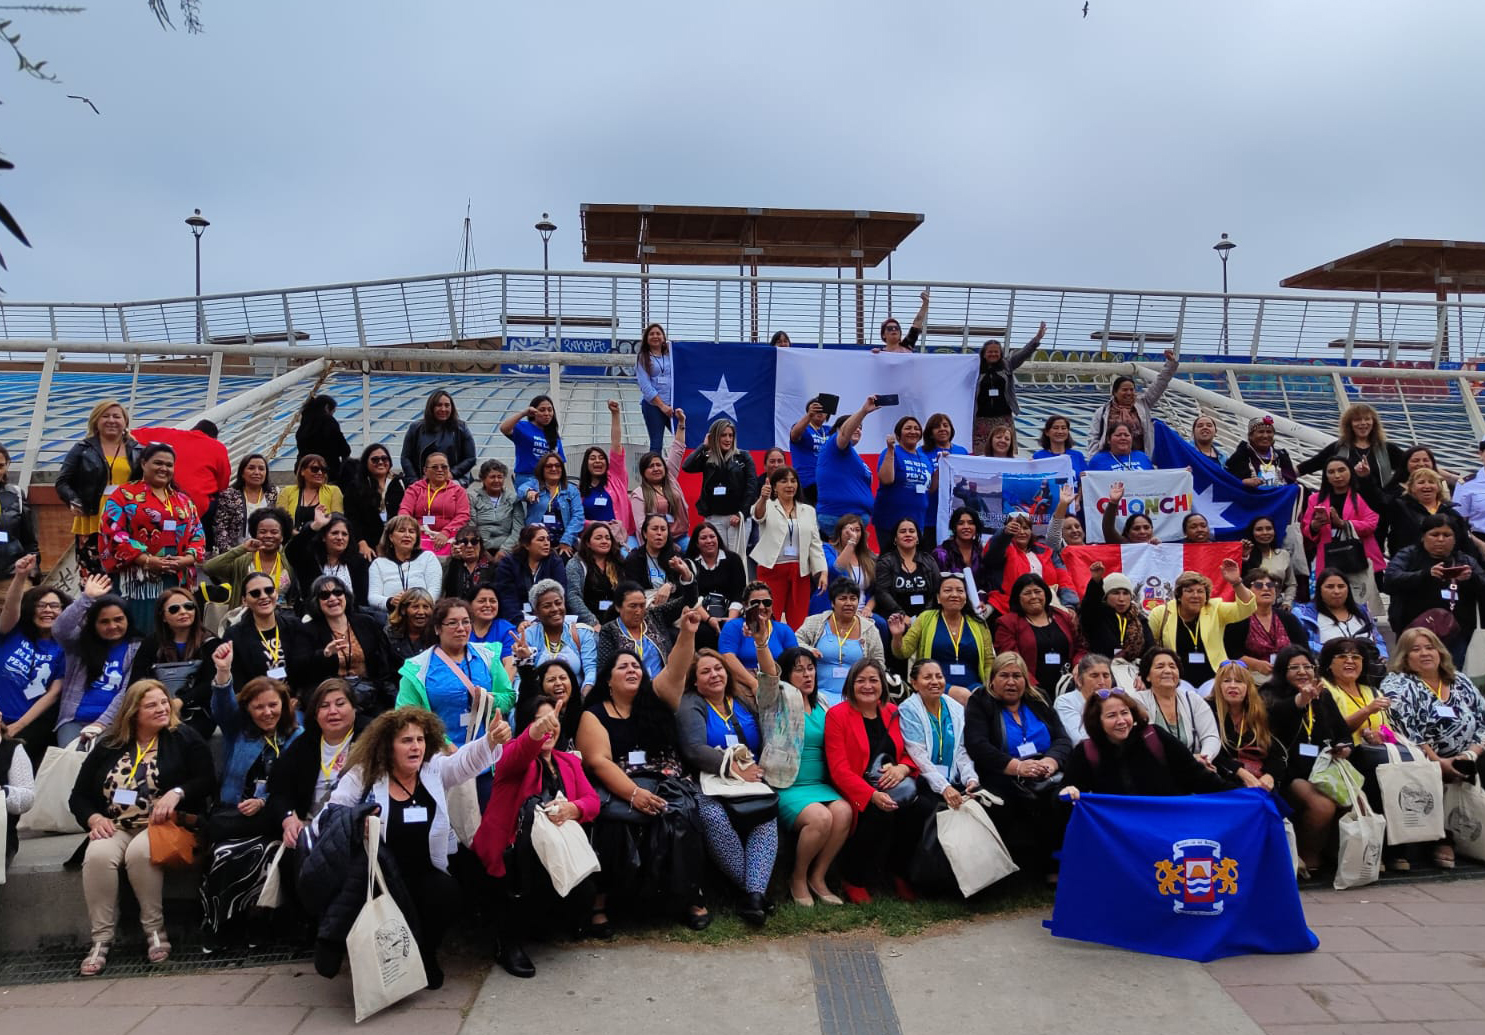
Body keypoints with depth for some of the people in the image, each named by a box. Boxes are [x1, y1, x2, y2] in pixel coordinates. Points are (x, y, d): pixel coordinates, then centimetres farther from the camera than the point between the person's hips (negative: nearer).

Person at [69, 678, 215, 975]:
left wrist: (176, 793, -21)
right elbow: (78, 796, 14)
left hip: (162, 824, -3)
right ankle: (101, 939, -21)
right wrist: (94, 818, -6)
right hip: (114, 827, 3)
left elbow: (207, 781, -3)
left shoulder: (184, 738, 4)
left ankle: (155, 930, -19)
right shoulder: (109, 746, 12)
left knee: (140, 852, -35)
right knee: (97, 855, -30)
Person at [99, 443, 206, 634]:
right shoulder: (124, 494, 4)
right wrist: (147, 560, -15)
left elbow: (198, 534, 14)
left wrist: (187, 558, -7)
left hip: (178, 580, 4)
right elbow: (112, 533, -6)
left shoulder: (183, 500, 18)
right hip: (139, 579, -4)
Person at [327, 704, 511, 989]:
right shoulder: (363, 775, -1)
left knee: (446, 892, -27)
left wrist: (492, 740, -38)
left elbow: (468, 759, -16)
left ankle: (426, 955, 1)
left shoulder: (436, 769, 2)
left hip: (426, 872, 3)